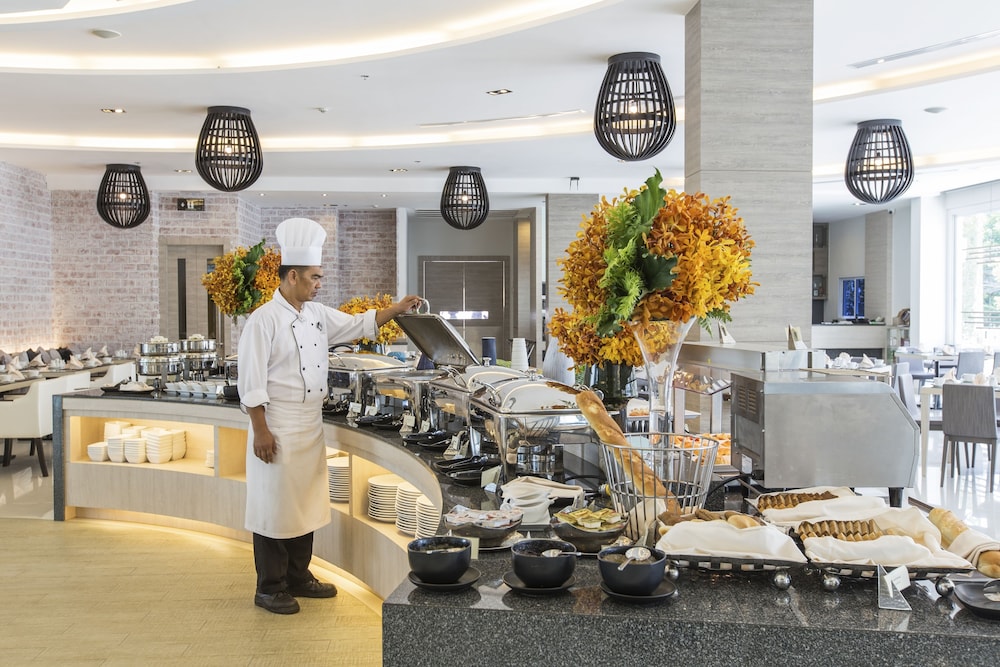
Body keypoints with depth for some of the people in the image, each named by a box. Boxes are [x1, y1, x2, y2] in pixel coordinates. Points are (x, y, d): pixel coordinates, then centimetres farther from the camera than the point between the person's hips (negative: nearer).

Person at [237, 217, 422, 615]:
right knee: (274, 506, 2)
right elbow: (251, 381, -15)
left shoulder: (318, 314, 9)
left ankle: (298, 577, 29)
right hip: (278, 429, -8)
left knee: (304, 504, 15)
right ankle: (270, 588, 15)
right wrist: (260, 431, -17)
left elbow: (359, 325, 18)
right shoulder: (264, 320, -13)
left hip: (311, 428, 8)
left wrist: (397, 309, 5)